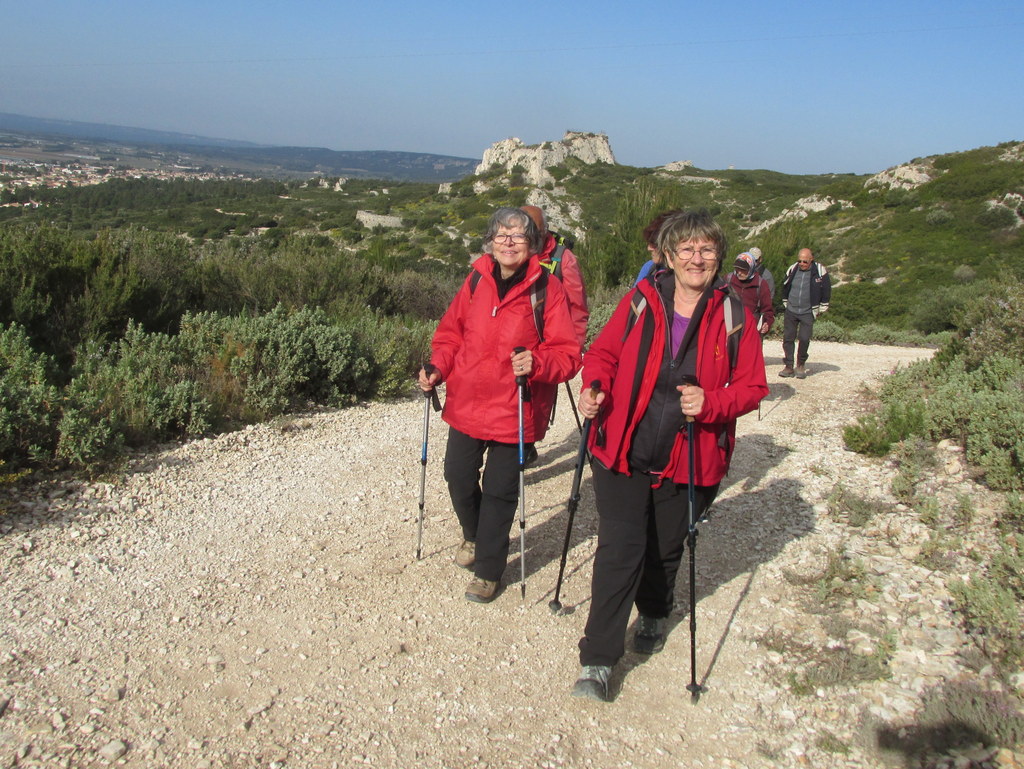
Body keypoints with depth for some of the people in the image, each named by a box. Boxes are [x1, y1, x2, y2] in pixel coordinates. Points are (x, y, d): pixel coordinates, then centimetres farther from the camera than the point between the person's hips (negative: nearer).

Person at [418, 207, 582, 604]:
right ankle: (473, 537, 47)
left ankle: (488, 570, 27)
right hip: (465, 403, 4)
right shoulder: (476, 281, 2)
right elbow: (451, 333, 12)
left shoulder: (547, 289, -10)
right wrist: (438, 369, -4)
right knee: (458, 476, 15)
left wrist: (537, 363, -30)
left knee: (499, 490, 5)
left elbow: (568, 354, -12)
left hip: (513, 410, -4)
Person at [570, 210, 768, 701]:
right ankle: (597, 661, 4)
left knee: (666, 548, 17)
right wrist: (595, 387, -13)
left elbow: (752, 386, 0)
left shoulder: (733, 316, -3)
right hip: (623, 451, -1)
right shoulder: (640, 301, -2)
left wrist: (711, 402, -20)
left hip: (689, 459, 1)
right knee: (620, 547, -7)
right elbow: (604, 352, 7)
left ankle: (654, 615, 49)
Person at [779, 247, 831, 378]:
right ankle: (788, 367, 10)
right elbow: (785, 287, 17)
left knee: (804, 339, -8)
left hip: (808, 312, -3)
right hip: (790, 311, 3)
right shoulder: (792, 269, 1)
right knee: (787, 338, 1)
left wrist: (822, 308, 2)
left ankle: (801, 365, 12)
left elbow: (826, 290, 1)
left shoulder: (819, 270, -8)